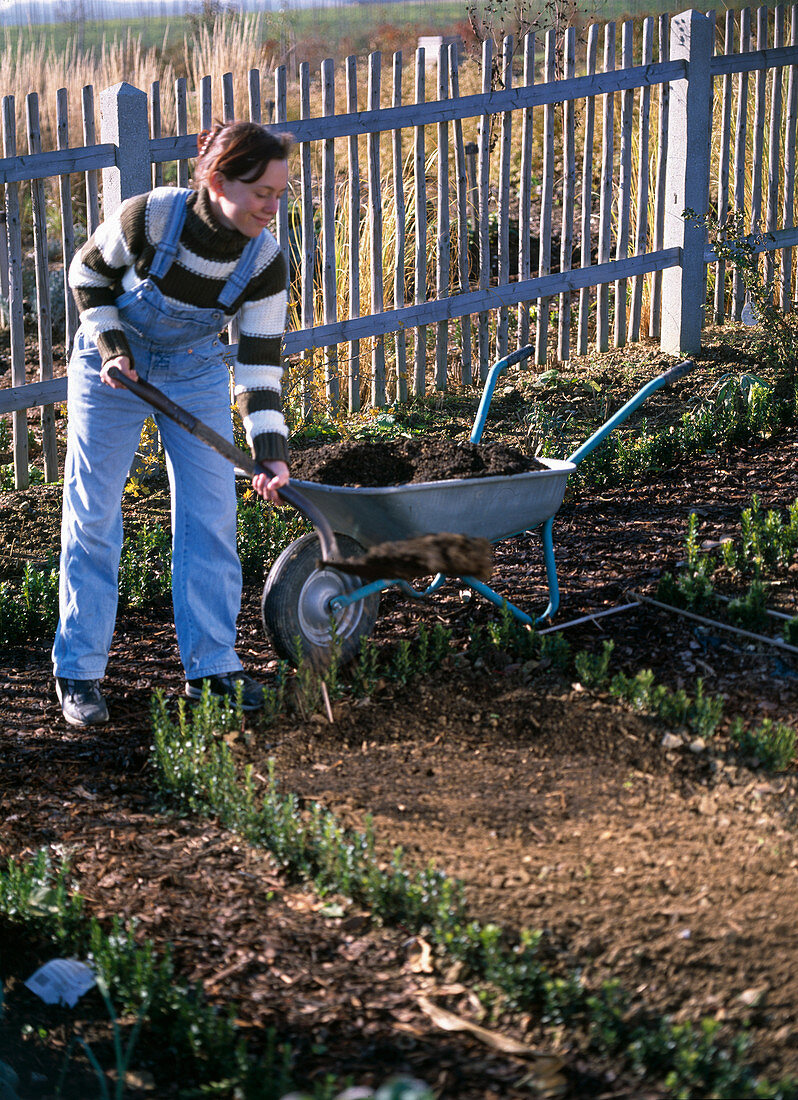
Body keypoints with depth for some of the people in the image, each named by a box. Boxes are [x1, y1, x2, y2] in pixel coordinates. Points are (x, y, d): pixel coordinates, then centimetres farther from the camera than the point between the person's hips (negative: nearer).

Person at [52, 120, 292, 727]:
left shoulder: (265, 261, -22)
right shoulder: (149, 217, -30)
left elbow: (261, 363, -17)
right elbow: (89, 273, -10)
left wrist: (271, 453, -25)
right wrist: (112, 346, -19)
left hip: (196, 373, 3)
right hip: (114, 366, -2)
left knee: (212, 514, 0)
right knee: (92, 516, 1)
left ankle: (213, 666, 12)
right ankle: (79, 672, 10)